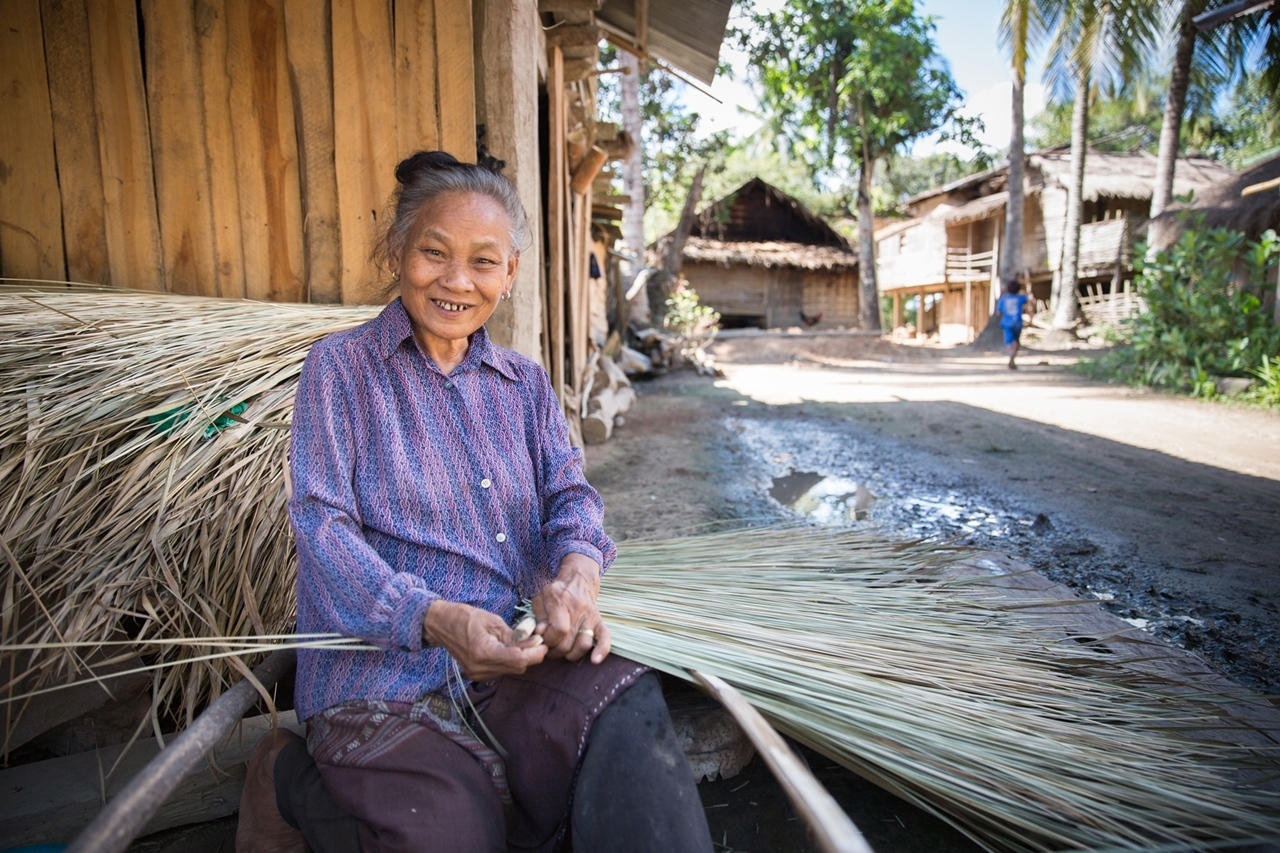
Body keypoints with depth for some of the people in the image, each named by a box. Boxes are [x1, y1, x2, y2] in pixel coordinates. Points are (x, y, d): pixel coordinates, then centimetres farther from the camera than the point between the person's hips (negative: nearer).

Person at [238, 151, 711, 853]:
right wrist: (434, 618, -24)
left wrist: (577, 568, -20)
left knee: (628, 709, -27)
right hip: (385, 674, -1)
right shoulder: (340, 367, 2)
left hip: (519, 654, 2)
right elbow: (321, 523, -7)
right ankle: (293, 783, 5)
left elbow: (569, 492, 5)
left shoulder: (525, 383, 16)